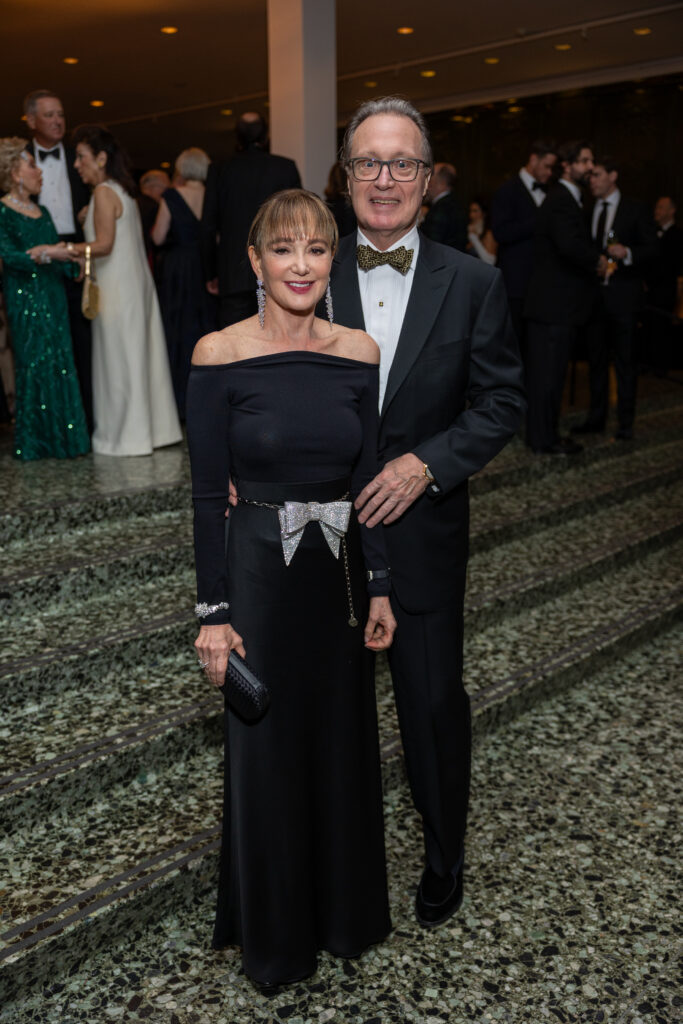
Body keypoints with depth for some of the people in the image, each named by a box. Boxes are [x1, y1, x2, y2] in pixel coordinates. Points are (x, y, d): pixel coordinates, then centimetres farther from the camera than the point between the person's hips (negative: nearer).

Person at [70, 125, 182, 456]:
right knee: (139, 356, 12)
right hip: (137, 284, 9)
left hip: (118, 289, -9)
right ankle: (152, 427, 18)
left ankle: (125, 436, 4)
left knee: (119, 358, -3)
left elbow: (104, 244, -20)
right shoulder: (124, 191, 16)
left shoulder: (103, 192, -11)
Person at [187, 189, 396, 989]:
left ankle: (344, 909, 44)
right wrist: (214, 613, -9)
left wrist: (380, 586, 4)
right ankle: (275, 930, 38)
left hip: (342, 572, 3)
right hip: (259, 572, -3)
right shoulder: (219, 355, -10)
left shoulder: (359, 353, -1)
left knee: (342, 739, 17)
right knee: (266, 751, 12)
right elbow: (208, 493, -8)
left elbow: (368, 477, 5)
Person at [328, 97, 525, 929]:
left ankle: (444, 854, 39)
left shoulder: (472, 283, -3)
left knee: (435, 701, 12)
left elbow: (502, 401, -2)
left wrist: (426, 463, -15)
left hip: (422, 528, -1)